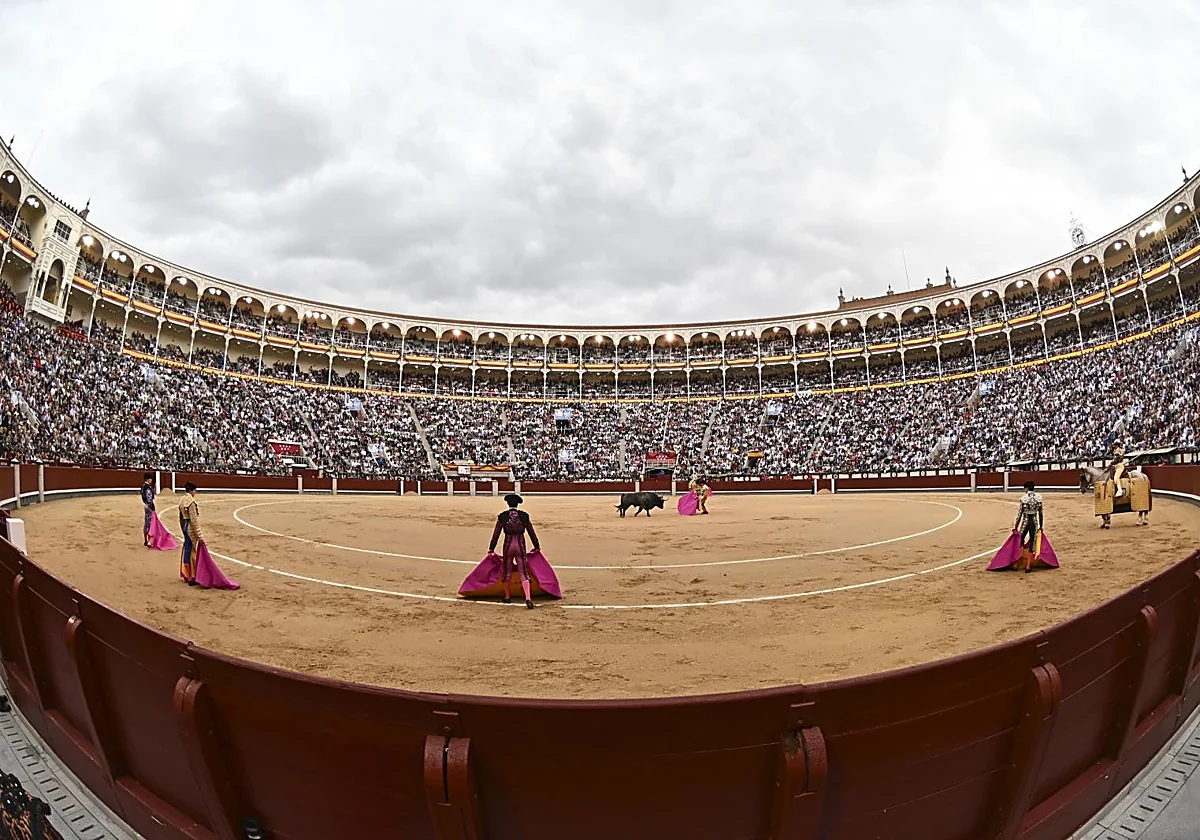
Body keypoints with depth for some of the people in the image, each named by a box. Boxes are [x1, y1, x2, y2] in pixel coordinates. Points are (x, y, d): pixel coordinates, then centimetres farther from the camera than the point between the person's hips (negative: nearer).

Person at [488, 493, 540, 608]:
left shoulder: (502, 516, -5)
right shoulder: (524, 516, -3)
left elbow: (496, 534, -1)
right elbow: (531, 532, 5)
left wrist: (491, 548, 9)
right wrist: (537, 546, 18)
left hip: (508, 546, 0)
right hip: (520, 546, 0)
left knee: (507, 571, 18)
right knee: (523, 572, 1)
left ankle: (507, 596, 31)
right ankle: (528, 598, -15)